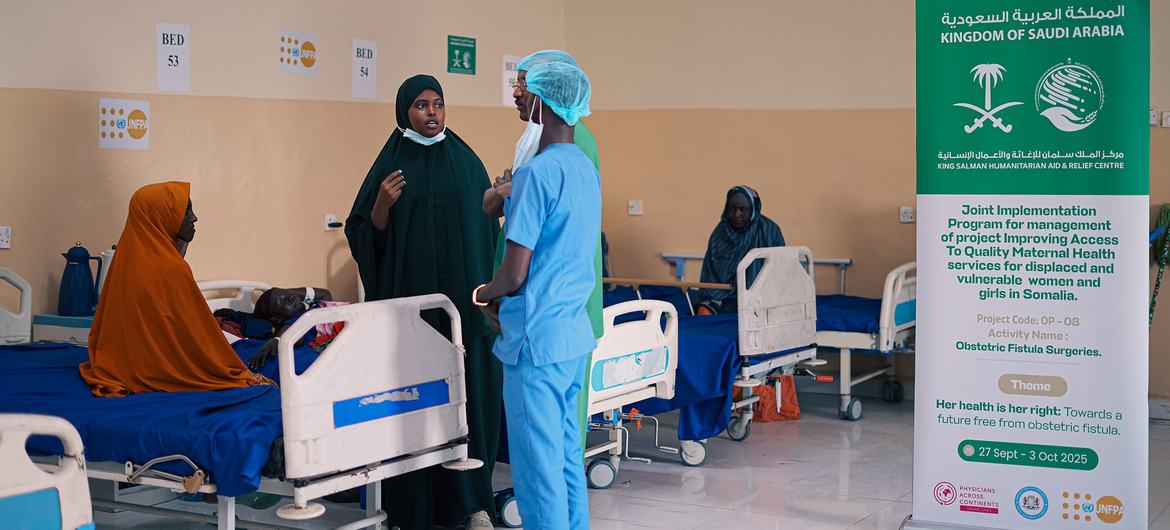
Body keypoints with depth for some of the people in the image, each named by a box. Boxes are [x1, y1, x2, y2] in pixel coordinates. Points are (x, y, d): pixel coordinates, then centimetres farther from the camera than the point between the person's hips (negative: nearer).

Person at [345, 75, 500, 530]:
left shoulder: (466, 161, 7)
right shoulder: (391, 164, 3)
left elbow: (487, 226, 10)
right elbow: (365, 237, 2)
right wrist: (382, 204, -17)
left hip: (463, 300, 1)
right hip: (409, 300, -1)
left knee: (467, 394, 1)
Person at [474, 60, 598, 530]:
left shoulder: (536, 173, -17)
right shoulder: (587, 170, 10)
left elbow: (515, 273, -18)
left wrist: (484, 294, 3)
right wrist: (504, 301, 14)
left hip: (537, 339, -9)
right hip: (575, 333, 9)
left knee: (538, 462, -1)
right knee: (567, 452, 17)